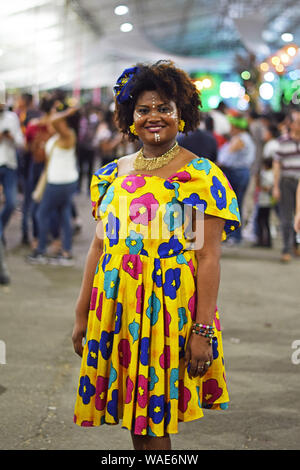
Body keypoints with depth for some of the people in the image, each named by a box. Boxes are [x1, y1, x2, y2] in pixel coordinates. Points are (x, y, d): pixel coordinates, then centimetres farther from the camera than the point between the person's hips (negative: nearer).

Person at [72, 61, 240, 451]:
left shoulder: (202, 176, -5)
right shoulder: (113, 173, 10)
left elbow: (208, 258, -9)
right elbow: (98, 246, 12)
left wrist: (203, 330, -14)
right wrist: (82, 316, 9)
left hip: (172, 311, -4)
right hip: (116, 309, 5)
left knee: (154, 421, -2)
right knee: (135, 416, 8)